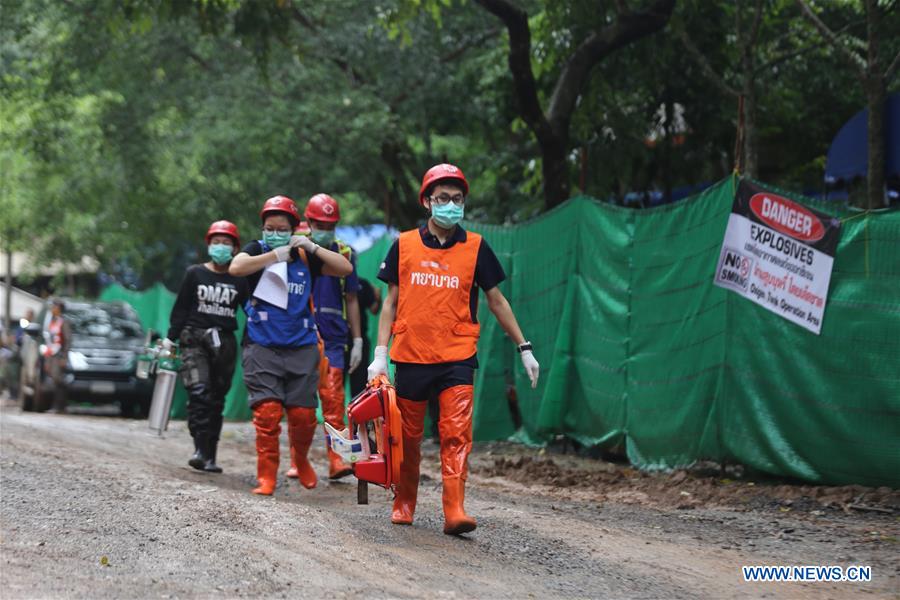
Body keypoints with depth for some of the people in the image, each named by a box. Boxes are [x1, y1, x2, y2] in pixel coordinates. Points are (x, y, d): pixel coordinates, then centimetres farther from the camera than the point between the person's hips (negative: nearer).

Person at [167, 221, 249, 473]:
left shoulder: (239, 281, 8)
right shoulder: (195, 273, 5)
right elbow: (180, 308, 7)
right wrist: (171, 338, 1)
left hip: (224, 342, 2)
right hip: (195, 338, -2)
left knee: (217, 399, 3)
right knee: (199, 392, -19)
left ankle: (210, 456, 7)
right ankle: (200, 449, -24)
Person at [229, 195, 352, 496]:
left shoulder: (304, 256, 10)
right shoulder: (257, 250, 5)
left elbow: (345, 269, 3)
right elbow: (236, 268, -16)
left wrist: (312, 247, -6)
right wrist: (274, 255, -19)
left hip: (301, 347, 2)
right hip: (262, 346, -2)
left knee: (303, 415, 1)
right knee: (267, 412, -12)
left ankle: (301, 461, 28)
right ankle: (266, 476, -4)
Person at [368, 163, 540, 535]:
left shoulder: (475, 248, 3)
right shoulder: (404, 246, 4)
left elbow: (496, 300, 10)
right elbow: (391, 301, 9)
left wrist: (524, 348, 8)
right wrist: (380, 352, 1)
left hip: (457, 358, -1)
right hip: (410, 357, 1)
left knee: (456, 434, -13)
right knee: (408, 436, 9)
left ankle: (454, 511, -16)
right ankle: (404, 503, 25)